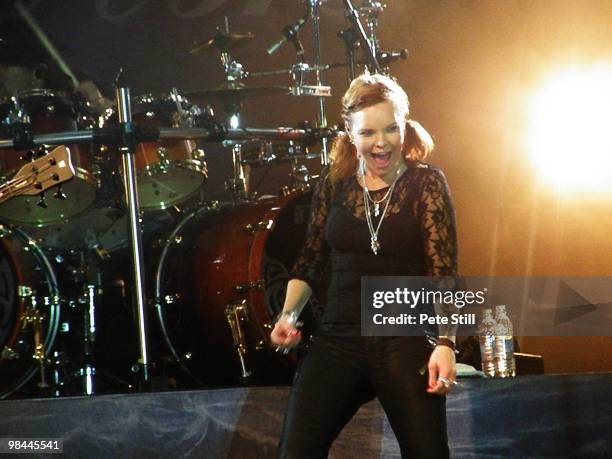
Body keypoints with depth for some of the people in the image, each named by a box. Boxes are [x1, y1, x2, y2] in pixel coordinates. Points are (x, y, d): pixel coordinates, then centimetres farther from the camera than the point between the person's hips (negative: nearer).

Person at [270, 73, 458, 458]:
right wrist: (289, 314, 2)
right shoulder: (334, 185, 9)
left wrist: (445, 343, -20)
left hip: (407, 344, -3)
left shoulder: (426, 183, -2)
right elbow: (310, 262, 18)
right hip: (337, 340, 3)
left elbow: (443, 272, -8)